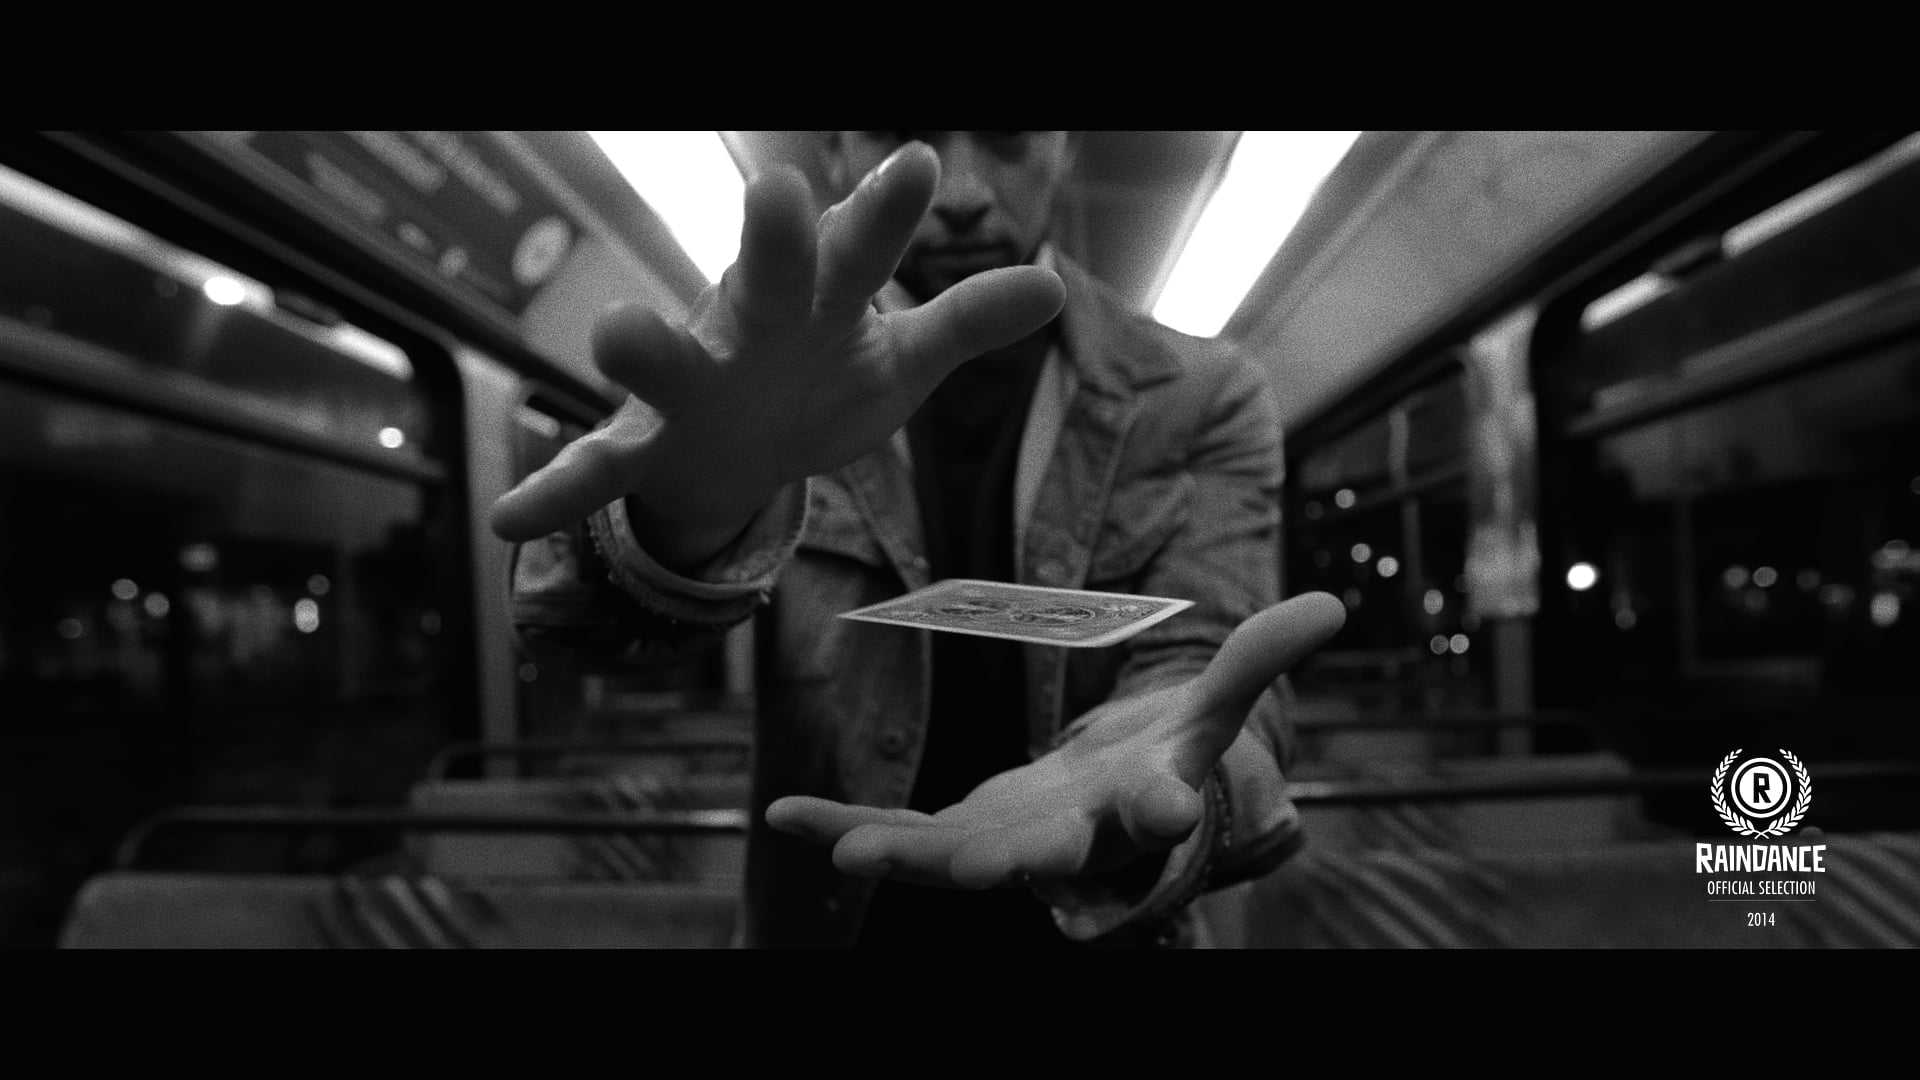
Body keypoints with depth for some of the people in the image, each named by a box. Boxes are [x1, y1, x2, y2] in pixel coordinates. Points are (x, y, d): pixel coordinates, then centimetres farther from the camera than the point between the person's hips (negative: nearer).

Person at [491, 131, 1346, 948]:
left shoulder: (1203, 400, -8)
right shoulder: (759, 361, -8)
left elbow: (1192, 663, -18)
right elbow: (568, 600, -21)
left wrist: (1139, 796, -41)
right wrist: (688, 504, -44)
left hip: (1102, 924, 0)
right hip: (821, 919, 1)